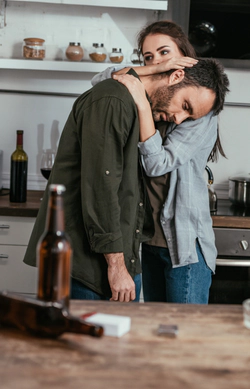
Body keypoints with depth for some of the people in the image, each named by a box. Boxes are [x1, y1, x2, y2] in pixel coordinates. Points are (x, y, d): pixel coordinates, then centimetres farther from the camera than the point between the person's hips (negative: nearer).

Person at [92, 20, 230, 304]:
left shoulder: (202, 111, -9)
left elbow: (158, 163, -18)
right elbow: (100, 81, -3)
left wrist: (143, 104, -24)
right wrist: (155, 70, -14)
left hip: (186, 242, -6)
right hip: (151, 239, 6)